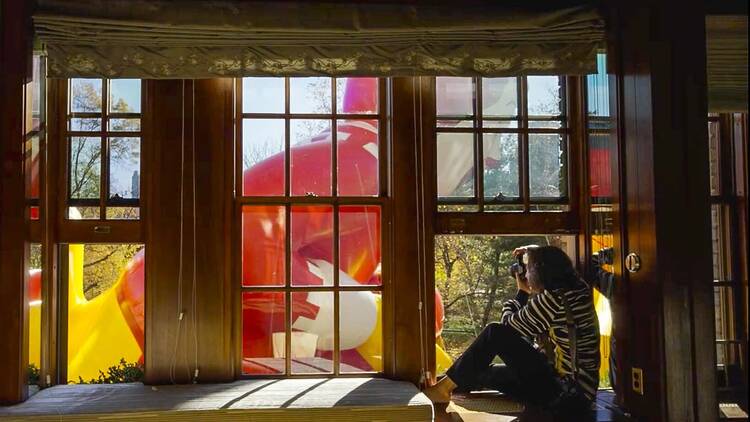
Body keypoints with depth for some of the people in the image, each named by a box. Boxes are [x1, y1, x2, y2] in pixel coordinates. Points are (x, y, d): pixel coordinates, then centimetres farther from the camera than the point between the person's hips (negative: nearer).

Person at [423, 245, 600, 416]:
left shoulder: (551, 300, -21)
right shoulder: (580, 289, 2)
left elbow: (508, 324, -8)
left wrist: (522, 291, 7)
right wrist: (532, 262, 13)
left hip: (569, 394, -9)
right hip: (581, 387, 9)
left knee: (495, 333, -10)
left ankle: (444, 388, -1)